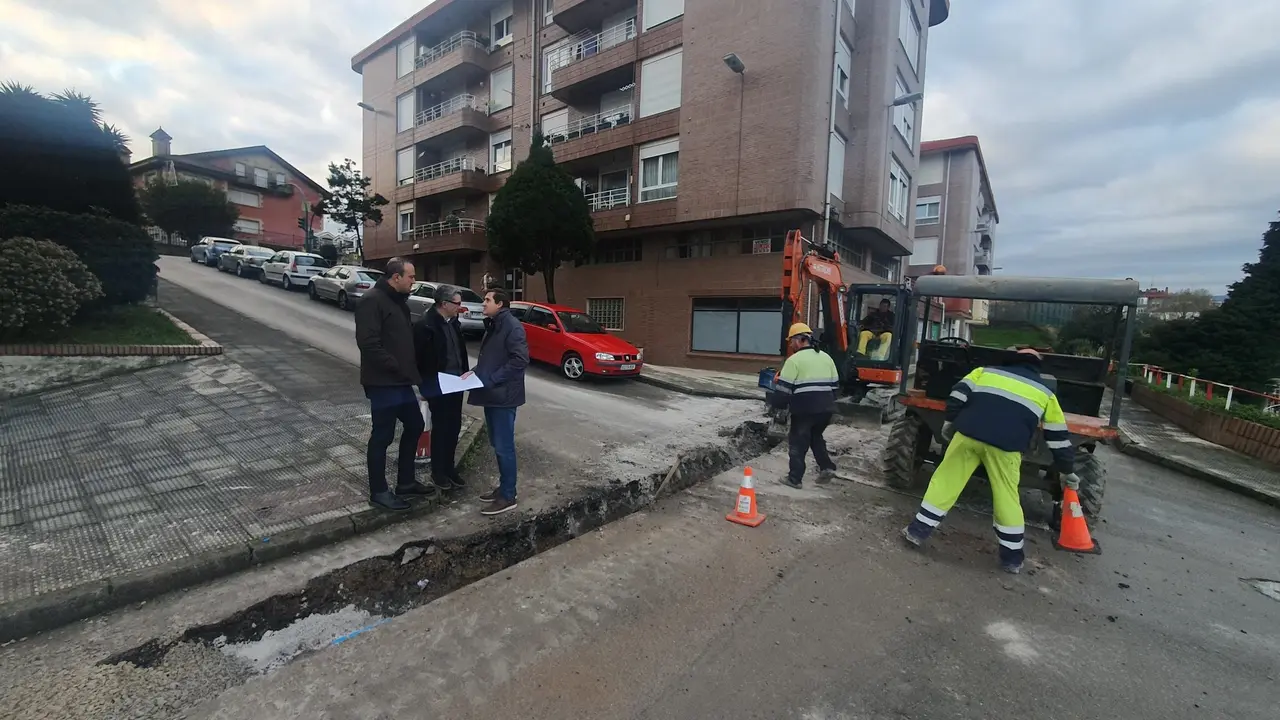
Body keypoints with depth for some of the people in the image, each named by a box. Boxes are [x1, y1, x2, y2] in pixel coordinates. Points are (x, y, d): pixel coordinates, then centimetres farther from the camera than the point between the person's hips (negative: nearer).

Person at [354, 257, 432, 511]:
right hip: (383, 382, -10)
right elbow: (368, 343, -23)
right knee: (382, 436, 1)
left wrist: (409, 368, 12)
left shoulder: (399, 300, 14)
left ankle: (405, 481, 29)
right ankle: (378, 492, 16)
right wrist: (395, 367, -20)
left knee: (415, 425, 15)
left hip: (401, 381, 10)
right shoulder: (372, 301, -15)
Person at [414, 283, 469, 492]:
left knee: (454, 427, 14)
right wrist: (425, 383, -13)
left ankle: (449, 467, 28)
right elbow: (419, 357, -15)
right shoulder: (425, 325, -17)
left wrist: (465, 373, 11)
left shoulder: (454, 322, 8)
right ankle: (438, 472, 20)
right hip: (437, 385, -7)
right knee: (440, 428, 4)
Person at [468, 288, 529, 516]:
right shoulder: (492, 326, 16)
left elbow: (520, 360, -22)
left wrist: (490, 379, -21)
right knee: (497, 444, 16)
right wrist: (477, 372, 4)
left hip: (504, 395, -9)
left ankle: (508, 496, 8)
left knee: (504, 447, -2)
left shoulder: (512, 326, -13)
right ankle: (503, 488, 28)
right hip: (492, 394, 9)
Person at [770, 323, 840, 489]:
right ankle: (826, 466, 20)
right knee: (816, 436, 27)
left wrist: (777, 404, 4)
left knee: (798, 442, 6)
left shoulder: (794, 359, -9)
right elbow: (835, 385, 17)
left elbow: (783, 388, -10)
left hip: (804, 409, -6)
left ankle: (794, 478, 9)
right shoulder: (826, 357, 12)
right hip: (825, 408, 7)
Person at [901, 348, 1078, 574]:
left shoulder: (986, 371, 23)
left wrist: (949, 423, 20)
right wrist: (1067, 471, 34)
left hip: (967, 434, 0)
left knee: (945, 480, 9)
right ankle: (1012, 557, 24)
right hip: (1006, 445, 0)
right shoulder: (1045, 392, 24)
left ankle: (918, 530, 12)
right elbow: (1059, 438, 25)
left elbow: (958, 396, 10)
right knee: (1007, 497, 14)